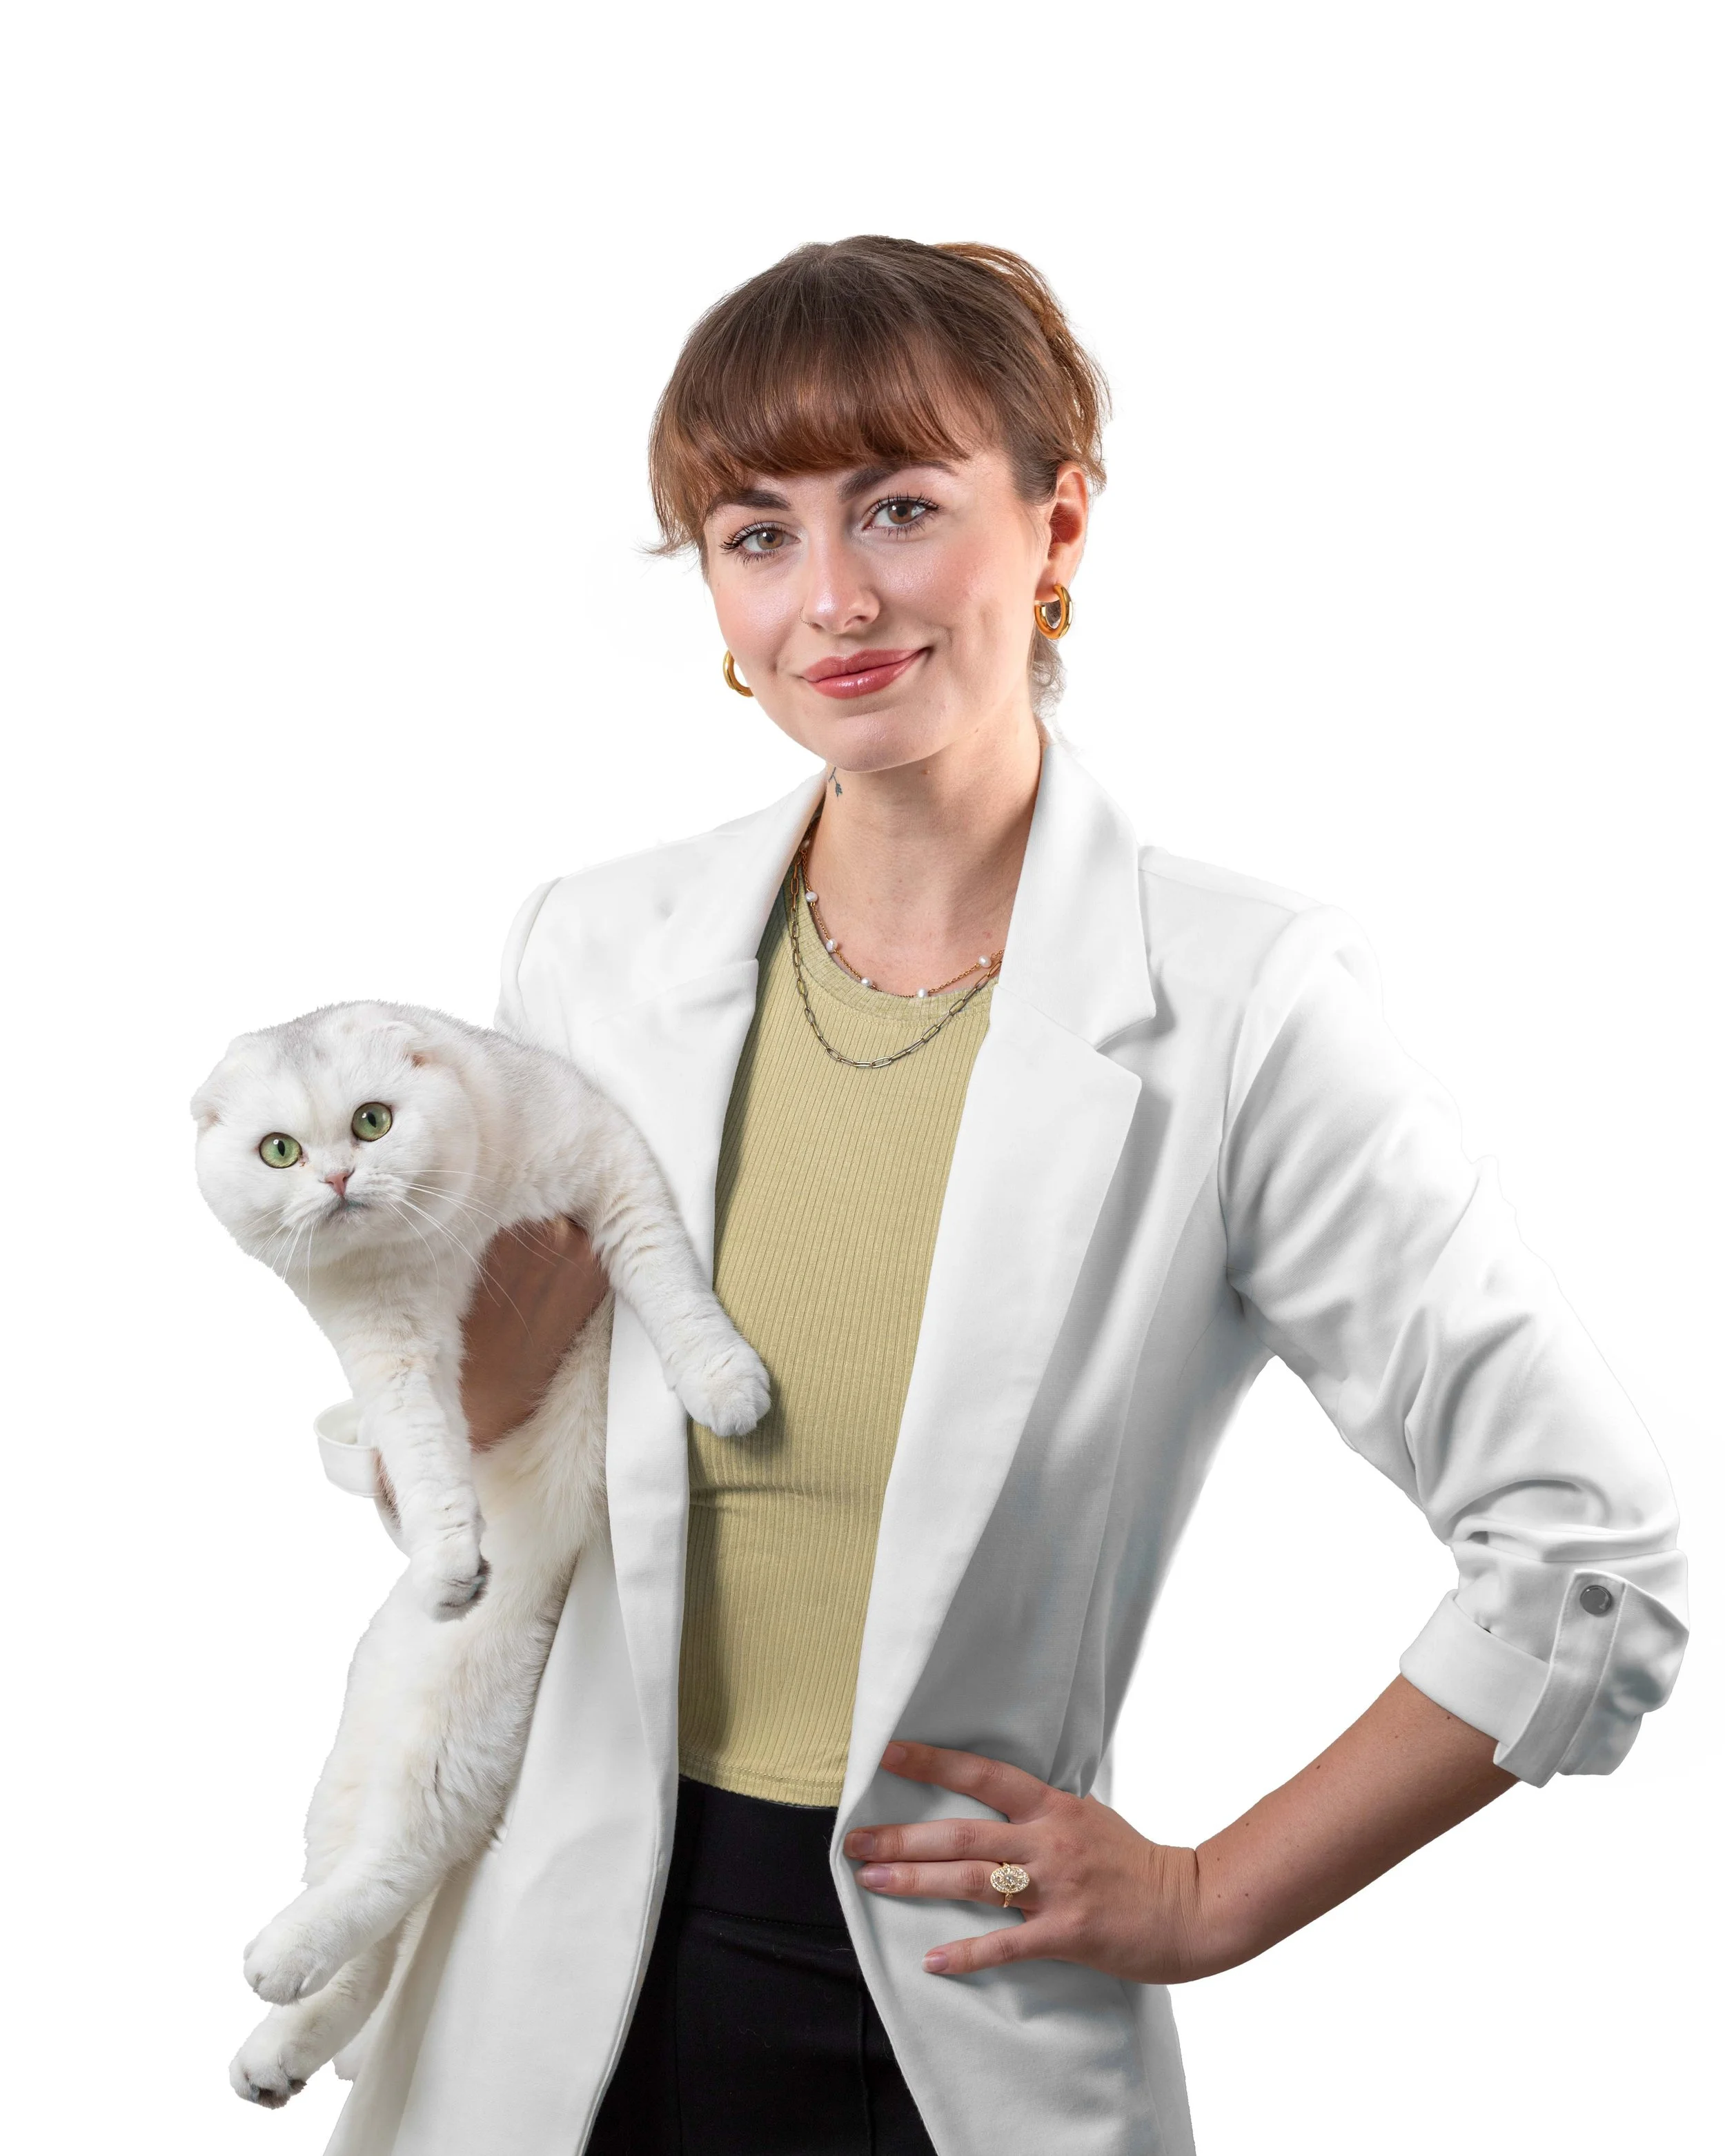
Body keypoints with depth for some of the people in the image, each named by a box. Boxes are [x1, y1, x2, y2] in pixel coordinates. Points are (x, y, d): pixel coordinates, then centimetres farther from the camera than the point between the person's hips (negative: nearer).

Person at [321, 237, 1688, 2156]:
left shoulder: (1239, 1005, -15)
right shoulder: (593, 955, -3)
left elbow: (1592, 1562, -11)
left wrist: (1206, 1901, -6)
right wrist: (491, 1332, -13)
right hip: (572, 1998, 4)